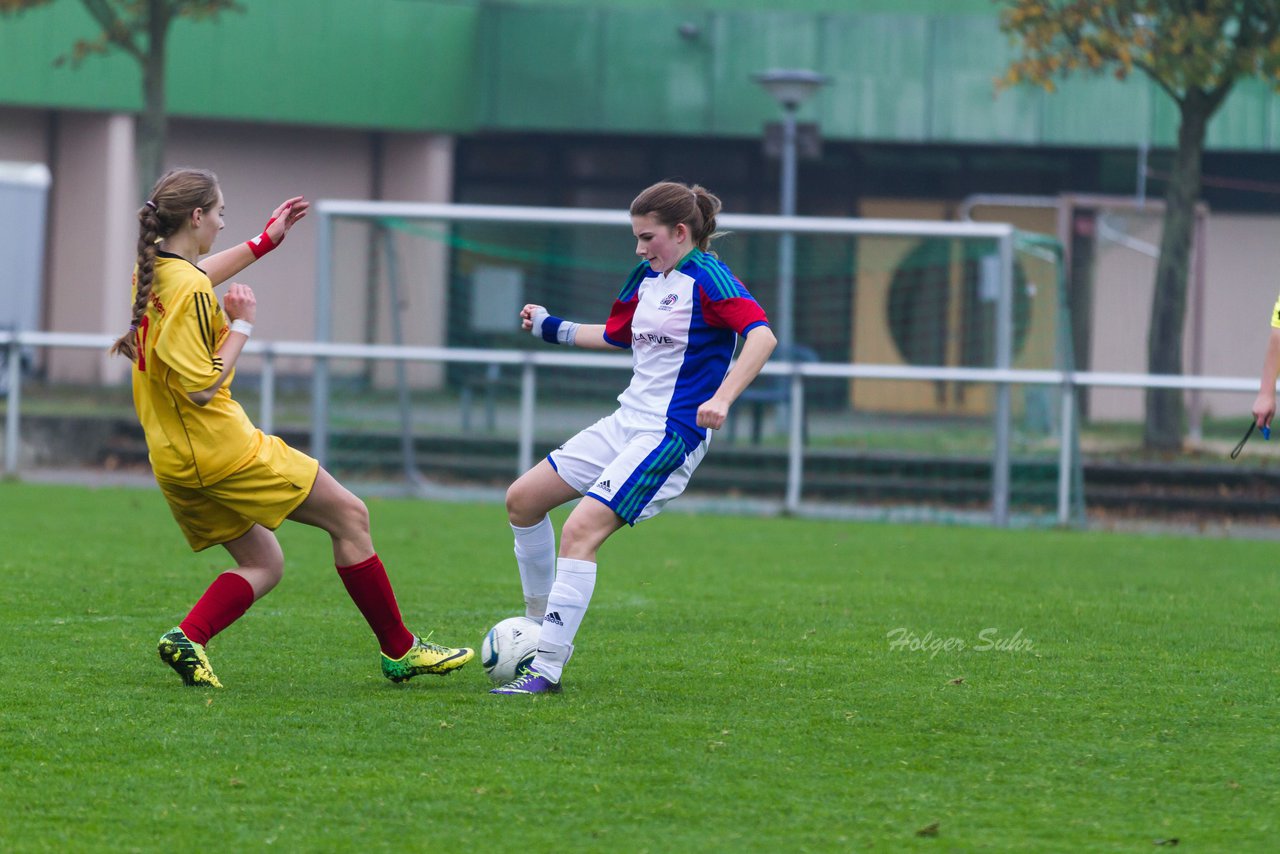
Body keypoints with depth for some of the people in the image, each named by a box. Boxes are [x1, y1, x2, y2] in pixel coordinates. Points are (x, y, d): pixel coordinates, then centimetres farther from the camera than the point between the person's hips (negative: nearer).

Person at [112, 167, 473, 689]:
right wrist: (242, 326, -13)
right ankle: (399, 650, 9)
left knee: (263, 566, 15)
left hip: (174, 460, 10)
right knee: (350, 517, 4)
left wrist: (265, 241, 35)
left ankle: (187, 637, -9)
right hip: (221, 448, -9)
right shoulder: (189, 290, -21)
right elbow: (202, 388, -23)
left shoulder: (151, 269, 7)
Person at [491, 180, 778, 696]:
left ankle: (546, 669, -22)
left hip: (671, 435, -10)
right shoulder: (647, 278, 13)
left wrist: (721, 399, -36)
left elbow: (762, 335, -26)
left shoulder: (706, 278, -13)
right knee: (522, 499, 11)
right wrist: (551, 328, 33)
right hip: (626, 422, 10)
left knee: (581, 530, -22)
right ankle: (543, 628, 21)